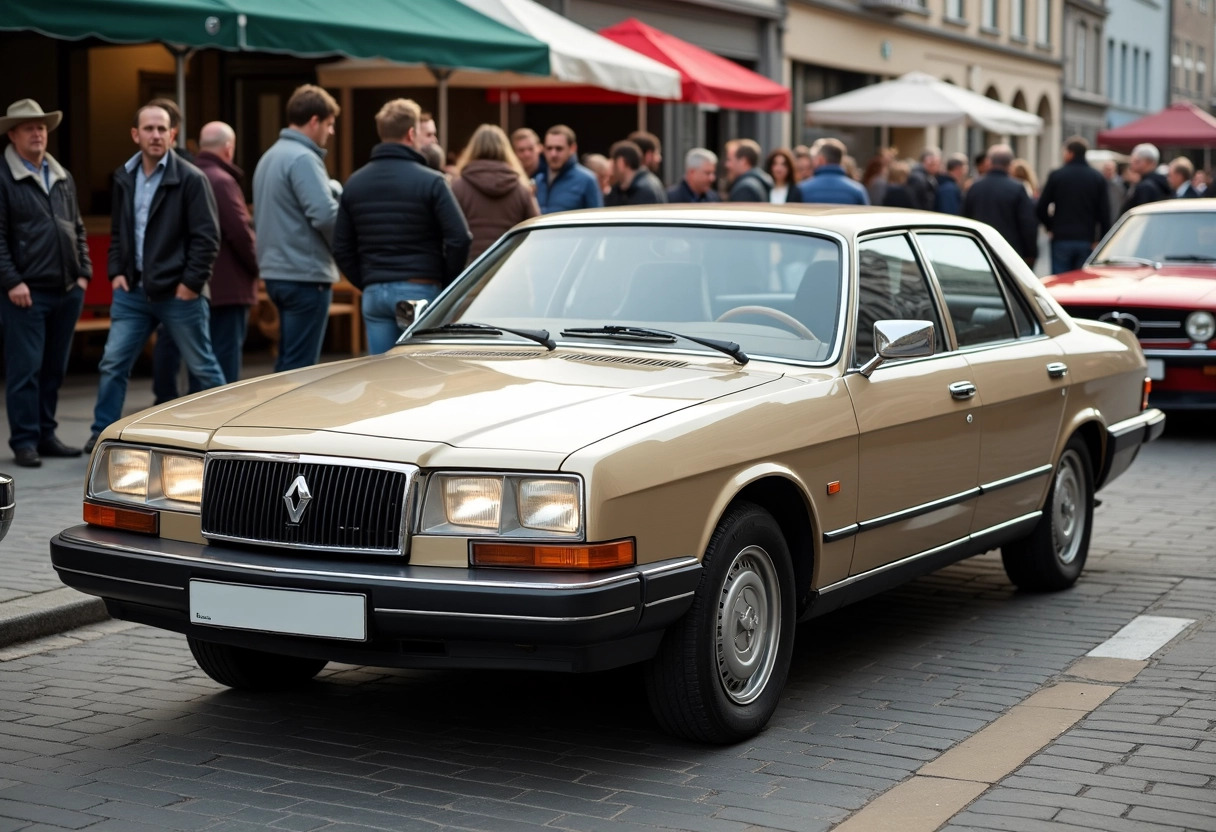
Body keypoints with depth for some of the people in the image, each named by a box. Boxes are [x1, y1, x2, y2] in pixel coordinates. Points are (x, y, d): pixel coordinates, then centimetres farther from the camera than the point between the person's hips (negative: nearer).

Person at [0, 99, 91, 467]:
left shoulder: (63, 178, 16)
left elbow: (78, 229, 20)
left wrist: (83, 273, 10)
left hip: (67, 290, 6)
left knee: (54, 368, 11)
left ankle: (46, 434, 19)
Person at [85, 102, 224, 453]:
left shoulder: (190, 178, -9)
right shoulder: (124, 177, 9)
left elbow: (207, 236, -10)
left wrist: (191, 283, -13)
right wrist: (117, 272, 6)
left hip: (178, 293, -5)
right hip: (133, 292, 5)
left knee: (202, 367, 4)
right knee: (112, 364, 3)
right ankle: (102, 434, 12)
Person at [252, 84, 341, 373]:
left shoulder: (269, 157, 16)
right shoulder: (303, 159, -15)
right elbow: (325, 214, -24)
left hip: (275, 271, 10)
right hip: (306, 275, -10)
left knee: (287, 363, 15)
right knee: (300, 368, -6)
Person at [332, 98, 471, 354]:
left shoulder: (354, 183, 8)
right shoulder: (429, 181, -8)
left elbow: (342, 248, 10)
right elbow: (459, 238, -14)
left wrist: (368, 285, 15)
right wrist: (448, 284, 0)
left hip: (374, 294, 5)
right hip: (419, 290, -5)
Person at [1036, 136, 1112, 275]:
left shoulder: (1056, 175, -2)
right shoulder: (1098, 178, 4)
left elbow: (1041, 208, 0)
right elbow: (1105, 213, 2)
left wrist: (1050, 226, 17)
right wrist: (1102, 241, 6)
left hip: (1061, 239, -2)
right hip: (1087, 241, 2)